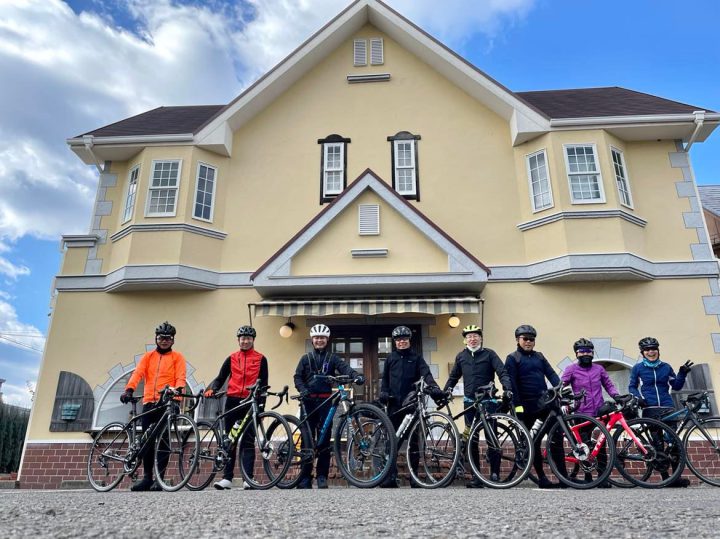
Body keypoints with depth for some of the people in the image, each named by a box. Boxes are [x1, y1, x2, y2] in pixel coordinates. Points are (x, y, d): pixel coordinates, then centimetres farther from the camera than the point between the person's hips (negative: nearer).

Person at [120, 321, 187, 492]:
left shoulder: (177, 357, 9)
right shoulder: (148, 356, 17)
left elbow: (180, 376, -4)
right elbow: (138, 373, 3)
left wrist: (178, 389, -25)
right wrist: (129, 390, -15)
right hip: (149, 402, 3)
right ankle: (147, 477, 17)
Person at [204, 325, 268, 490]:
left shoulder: (261, 359, 6)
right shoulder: (232, 358, 13)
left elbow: (263, 383, 5)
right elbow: (220, 378, 10)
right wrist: (211, 389, -10)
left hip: (250, 403, -2)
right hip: (232, 401, 3)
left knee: (248, 441, -2)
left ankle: (248, 479, -2)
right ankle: (227, 478, 12)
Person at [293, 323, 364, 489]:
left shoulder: (333, 358, 9)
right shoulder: (306, 358, 13)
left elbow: (344, 367, -9)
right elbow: (297, 377, 6)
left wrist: (356, 376, -30)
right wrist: (302, 389, -15)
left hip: (325, 400, -1)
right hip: (308, 400, 1)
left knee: (324, 438, -2)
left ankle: (322, 475, 5)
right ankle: (305, 477, 7)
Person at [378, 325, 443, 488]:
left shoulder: (416, 358, 9)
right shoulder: (390, 358, 14)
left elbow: (426, 374, -4)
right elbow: (385, 378, 17)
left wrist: (434, 387, -22)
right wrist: (383, 392, -1)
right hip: (394, 404, 1)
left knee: (414, 441, 2)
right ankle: (391, 477, 5)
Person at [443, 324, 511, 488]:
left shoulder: (489, 354, 0)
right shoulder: (461, 356, 10)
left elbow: (502, 372, -8)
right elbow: (453, 377, 19)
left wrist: (507, 388, -24)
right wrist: (445, 391, 4)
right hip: (469, 402, 3)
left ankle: (494, 473, 6)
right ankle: (476, 476, 11)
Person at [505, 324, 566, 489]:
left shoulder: (539, 357, 16)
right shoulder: (512, 358, -1)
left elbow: (551, 374, 8)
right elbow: (511, 383, -8)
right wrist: (517, 405, -16)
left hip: (545, 402, 5)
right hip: (527, 406, -4)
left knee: (556, 435, -4)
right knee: (533, 442, 3)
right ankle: (542, 478, 11)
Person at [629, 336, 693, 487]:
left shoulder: (666, 367, 11)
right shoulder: (638, 368, 5)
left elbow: (676, 386, 14)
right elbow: (632, 387, 9)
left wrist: (682, 373, -1)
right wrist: (638, 397, -9)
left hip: (668, 407, 2)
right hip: (650, 409, -2)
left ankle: (677, 476, 0)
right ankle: (666, 477, 3)